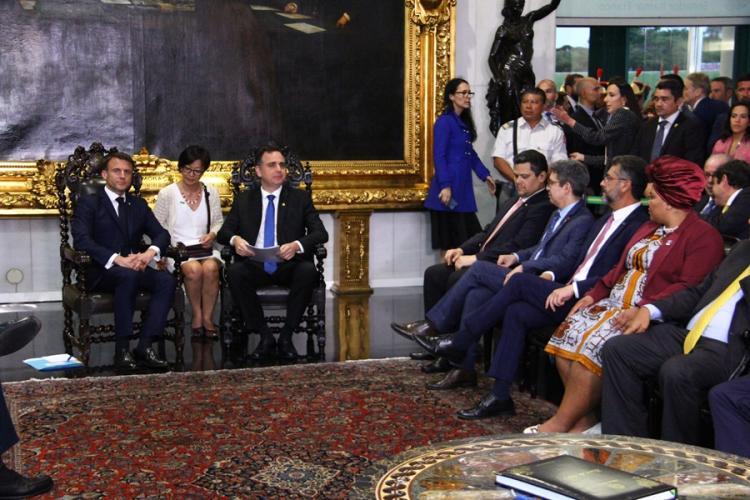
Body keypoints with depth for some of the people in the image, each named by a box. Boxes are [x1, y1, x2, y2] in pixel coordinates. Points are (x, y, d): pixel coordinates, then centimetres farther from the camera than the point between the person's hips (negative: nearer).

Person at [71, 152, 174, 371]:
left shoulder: (139, 204, 19)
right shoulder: (88, 203, 3)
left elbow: (161, 233, 9)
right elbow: (81, 240, -13)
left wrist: (151, 252, -16)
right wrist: (118, 259, -26)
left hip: (134, 267, 5)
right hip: (100, 271, -5)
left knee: (167, 280, -24)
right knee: (129, 276, -37)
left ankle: (144, 346, -27)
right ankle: (122, 349, -33)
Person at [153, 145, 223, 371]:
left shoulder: (211, 193, 14)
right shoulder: (167, 194, 5)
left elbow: (219, 222, 22)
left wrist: (213, 234, 0)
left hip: (205, 248, 2)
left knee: (210, 268, -34)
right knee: (194, 269, -36)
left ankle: (206, 319, -23)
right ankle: (199, 319, -17)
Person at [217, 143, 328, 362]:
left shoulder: (300, 198, 10)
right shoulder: (244, 200, 14)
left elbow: (320, 233, 0)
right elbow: (223, 232, 8)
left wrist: (297, 245, -22)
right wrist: (235, 239, -18)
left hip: (288, 265, -1)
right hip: (255, 266, 1)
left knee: (308, 271, -34)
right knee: (234, 272, -32)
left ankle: (286, 336, -19)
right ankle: (265, 336, -19)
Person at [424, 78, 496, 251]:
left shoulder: (464, 122, 15)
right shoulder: (444, 122, -9)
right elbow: (439, 156, -15)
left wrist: (485, 175, 17)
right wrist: (445, 186, -21)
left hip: (463, 187, 8)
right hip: (450, 189, -8)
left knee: (467, 234, 6)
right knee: (450, 241, -5)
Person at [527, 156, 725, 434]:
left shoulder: (704, 236, -5)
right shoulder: (649, 228, 25)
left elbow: (690, 288, -17)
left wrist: (641, 310, -25)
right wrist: (593, 295, 7)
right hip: (614, 304, 9)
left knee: (593, 341, -28)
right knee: (568, 333, -14)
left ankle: (562, 423, -18)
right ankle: (586, 416, -10)